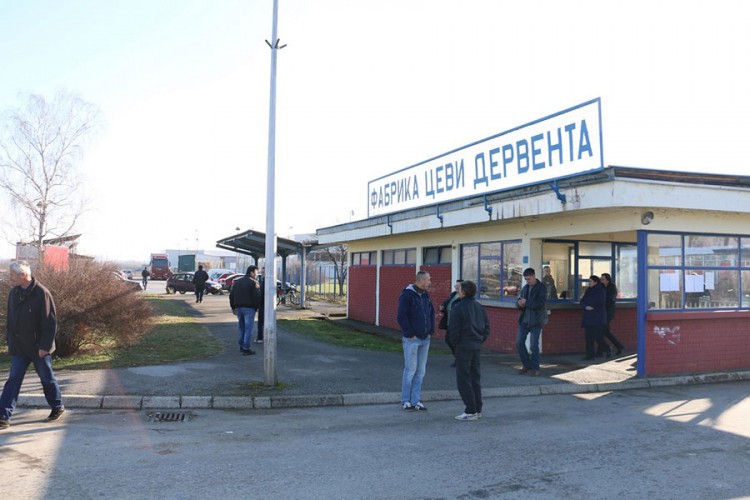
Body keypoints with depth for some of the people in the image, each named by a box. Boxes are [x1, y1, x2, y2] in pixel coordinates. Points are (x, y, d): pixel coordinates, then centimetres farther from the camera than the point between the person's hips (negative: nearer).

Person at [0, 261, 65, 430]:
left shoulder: (41, 293, -17)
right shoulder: (14, 292, 3)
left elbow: (50, 322, -17)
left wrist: (45, 346, -17)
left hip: (38, 347, -5)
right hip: (19, 347, 5)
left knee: (47, 378, 10)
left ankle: (57, 408, 27)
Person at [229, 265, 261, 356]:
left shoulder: (237, 282, 13)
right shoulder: (253, 283, -9)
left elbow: (231, 295, 14)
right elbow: (257, 296, -16)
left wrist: (233, 307, 19)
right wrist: (257, 307, -2)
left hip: (238, 308, 7)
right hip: (249, 308, -7)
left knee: (242, 327, 18)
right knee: (248, 328, -3)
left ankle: (241, 346, 23)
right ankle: (246, 349, -5)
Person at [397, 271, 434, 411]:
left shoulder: (425, 295, 11)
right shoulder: (407, 294, -12)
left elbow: (432, 312, 20)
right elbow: (401, 316, -16)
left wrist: (431, 331, 10)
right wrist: (410, 334, -14)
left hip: (425, 339, 7)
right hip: (411, 340, -7)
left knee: (421, 371, 8)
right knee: (410, 370, -2)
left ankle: (416, 401, 16)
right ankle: (406, 401, 10)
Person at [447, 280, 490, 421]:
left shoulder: (458, 308, -14)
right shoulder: (480, 307, 9)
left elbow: (453, 329, -16)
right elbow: (487, 327, 12)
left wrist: (455, 343, -1)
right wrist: (480, 340, 15)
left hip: (463, 346, -7)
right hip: (477, 346, 7)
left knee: (463, 379, 0)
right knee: (475, 378, 16)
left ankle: (470, 411, 0)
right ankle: (477, 409, 20)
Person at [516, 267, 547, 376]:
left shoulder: (541, 288, -7)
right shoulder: (525, 288, 12)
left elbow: (540, 304, -18)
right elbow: (518, 302, 14)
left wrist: (526, 303, -16)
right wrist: (519, 303, -10)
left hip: (536, 321, -6)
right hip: (524, 320, 6)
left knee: (534, 345, -3)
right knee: (519, 343, 4)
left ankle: (535, 368, 11)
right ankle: (526, 364, 21)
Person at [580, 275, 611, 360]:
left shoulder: (601, 291, -6)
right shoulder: (588, 290, 11)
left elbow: (600, 303, -13)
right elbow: (582, 301, 6)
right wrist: (586, 306, -16)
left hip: (598, 317, -6)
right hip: (588, 316, 6)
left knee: (598, 336, -6)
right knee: (589, 337, 2)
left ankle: (607, 349, 19)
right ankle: (590, 355, 6)